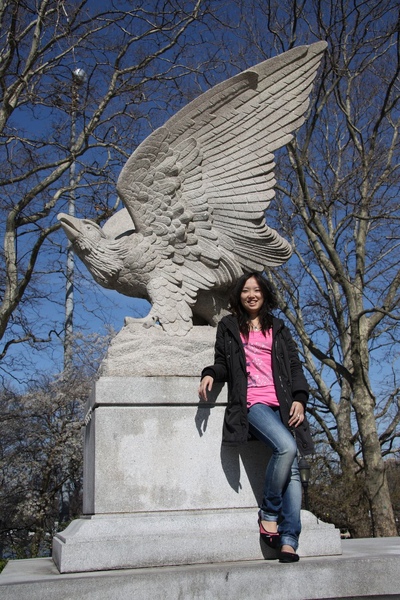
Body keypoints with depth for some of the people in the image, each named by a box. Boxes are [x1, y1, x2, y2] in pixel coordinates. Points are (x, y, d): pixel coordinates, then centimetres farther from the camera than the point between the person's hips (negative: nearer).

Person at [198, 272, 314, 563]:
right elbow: (222, 362, 15)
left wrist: (299, 398, 1)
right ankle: (269, 514, -9)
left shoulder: (278, 328, 23)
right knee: (286, 447, -28)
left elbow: (295, 365, 16)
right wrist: (210, 374, -8)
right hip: (252, 402, -3)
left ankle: (289, 541, -14)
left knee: (293, 468, -13)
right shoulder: (228, 326, 17)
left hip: (282, 404, 3)